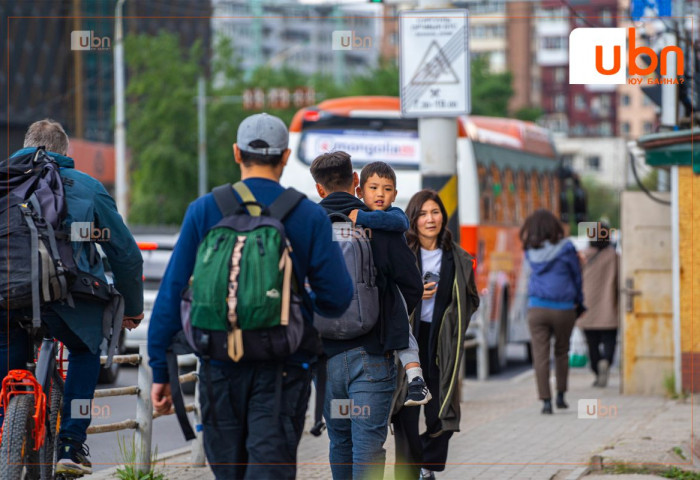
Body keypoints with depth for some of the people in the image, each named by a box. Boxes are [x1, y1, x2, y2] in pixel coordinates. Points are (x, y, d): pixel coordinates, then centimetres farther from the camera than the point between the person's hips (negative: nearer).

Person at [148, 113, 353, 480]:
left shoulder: (204, 211, 0)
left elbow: (173, 292, -3)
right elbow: (337, 298, -2)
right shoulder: (309, 217, -2)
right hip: (283, 367, -1)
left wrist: (161, 370, 2)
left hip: (222, 364, 1)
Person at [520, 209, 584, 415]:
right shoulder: (565, 249, -7)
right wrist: (579, 303, 16)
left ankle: (546, 401, -7)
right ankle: (560, 396, 21)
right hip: (563, 308, -1)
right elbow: (576, 276, 2)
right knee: (561, 352, 19)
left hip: (537, 308, 1)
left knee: (540, 356, 0)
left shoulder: (531, 251, 0)